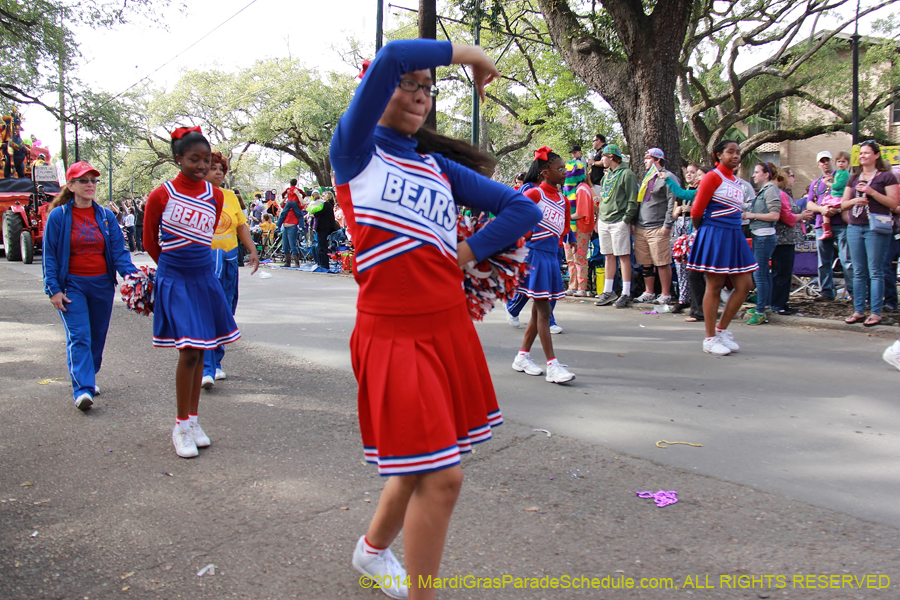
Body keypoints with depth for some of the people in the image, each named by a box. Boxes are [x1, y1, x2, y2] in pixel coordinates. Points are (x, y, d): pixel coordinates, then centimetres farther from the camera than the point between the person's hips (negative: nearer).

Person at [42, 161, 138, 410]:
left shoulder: (106, 216, 4)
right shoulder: (58, 216, -3)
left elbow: (119, 250, 1)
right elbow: (49, 256, -2)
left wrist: (132, 275, -16)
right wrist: (53, 289, -8)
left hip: (102, 284, 3)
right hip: (72, 285, -3)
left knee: (98, 336, 12)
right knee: (79, 337, -12)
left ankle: (88, 378, 30)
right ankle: (82, 389, -14)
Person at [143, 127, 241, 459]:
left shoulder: (215, 195, 5)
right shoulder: (162, 195, -7)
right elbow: (150, 241, 5)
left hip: (205, 278, 5)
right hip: (174, 281, -4)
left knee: (199, 350, 9)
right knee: (189, 350, -9)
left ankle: (193, 420, 22)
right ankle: (181, 426, 6)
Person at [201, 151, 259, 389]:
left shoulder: (230, 196, 13)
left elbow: (242, 226, 14)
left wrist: (252, 250, 4)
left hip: (229, 259, 5)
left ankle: (216, 363, 20)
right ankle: (206, 369, -12)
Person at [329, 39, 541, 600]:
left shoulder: (441, 167, 15)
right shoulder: (356, 152, 0)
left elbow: (523, 210, 11)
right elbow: (391, 58, -17)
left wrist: (467, 253, -1)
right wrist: (468, 53, -4)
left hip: (452, 328, 6)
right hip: (393, 333, -6)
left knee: (420, 463, 17)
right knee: (441, 477, -8)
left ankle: (374, 549, 45)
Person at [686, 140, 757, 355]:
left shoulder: (736, 182, 17)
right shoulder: (713, 177, -6)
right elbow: (696, 212, -8)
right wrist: (704, 232, 6)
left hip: (734, 236, 8)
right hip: (715, 235, -8)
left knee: (744, 285, 4)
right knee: (714, 287, -2)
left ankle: (721, 329, 17)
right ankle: (710, 338, 6)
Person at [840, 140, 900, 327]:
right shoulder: (854, 177, 16)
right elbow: (843, 204, 17)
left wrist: (871, 192, -15)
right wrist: (853, 201, -5)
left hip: (875, 228, -5)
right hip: (855, 227, 5)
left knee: (875, 271, -4)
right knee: (858, 272, 7)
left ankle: (876, 312, 0)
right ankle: (858, 311, 12)